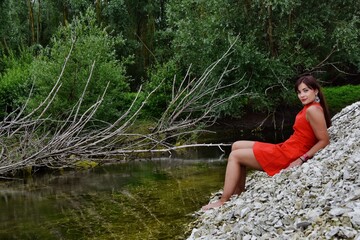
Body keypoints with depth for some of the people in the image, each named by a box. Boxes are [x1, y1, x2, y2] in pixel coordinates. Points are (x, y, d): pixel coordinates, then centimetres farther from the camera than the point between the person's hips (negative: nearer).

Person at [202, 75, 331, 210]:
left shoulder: (313, 110, -17)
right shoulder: (309, 107, 10)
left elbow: (324, 141, -19)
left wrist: (301, 160, -20)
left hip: (288, 156, -10)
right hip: (284, 149, 10)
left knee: (234, 156, -3)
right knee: (237, 146, 15)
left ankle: (223, 201, 0)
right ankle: (238, 193, 14)